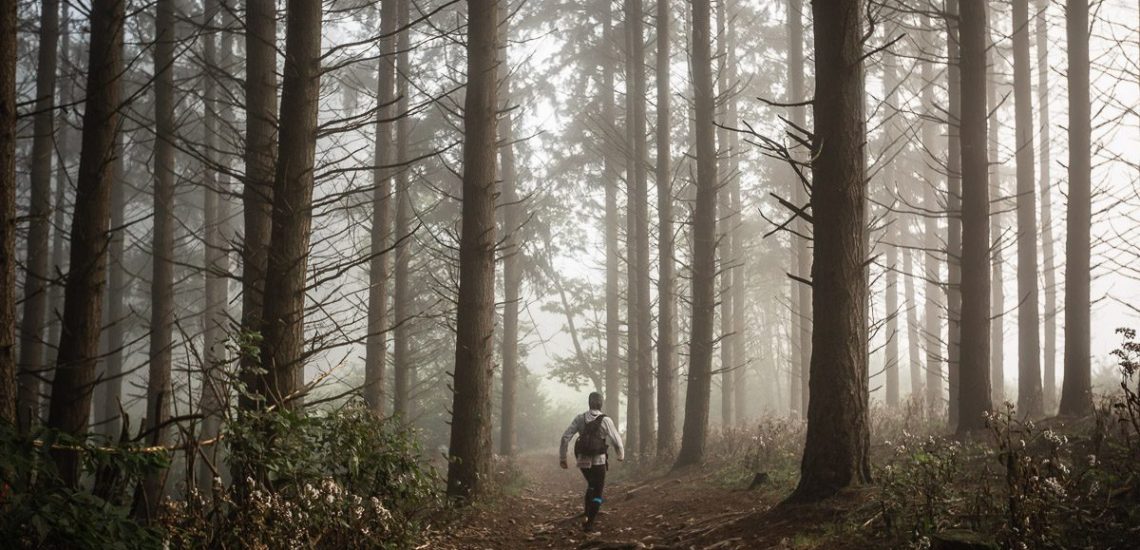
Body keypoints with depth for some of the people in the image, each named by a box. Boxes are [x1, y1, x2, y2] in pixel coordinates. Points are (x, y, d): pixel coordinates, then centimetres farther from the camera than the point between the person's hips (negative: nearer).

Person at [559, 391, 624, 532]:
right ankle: (589, 523, 0)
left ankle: (588, 514, 21)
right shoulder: (606, 420, -9)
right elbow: (616, 441, -6)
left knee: (591, 485, 28)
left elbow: (565, 437, -6)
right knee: (597, 493, 9)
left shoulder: (580, 419, -2)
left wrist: (562, 457, 3)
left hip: (583, 461, 3)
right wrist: (621, 455, 15)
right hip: (599, 461, -3)